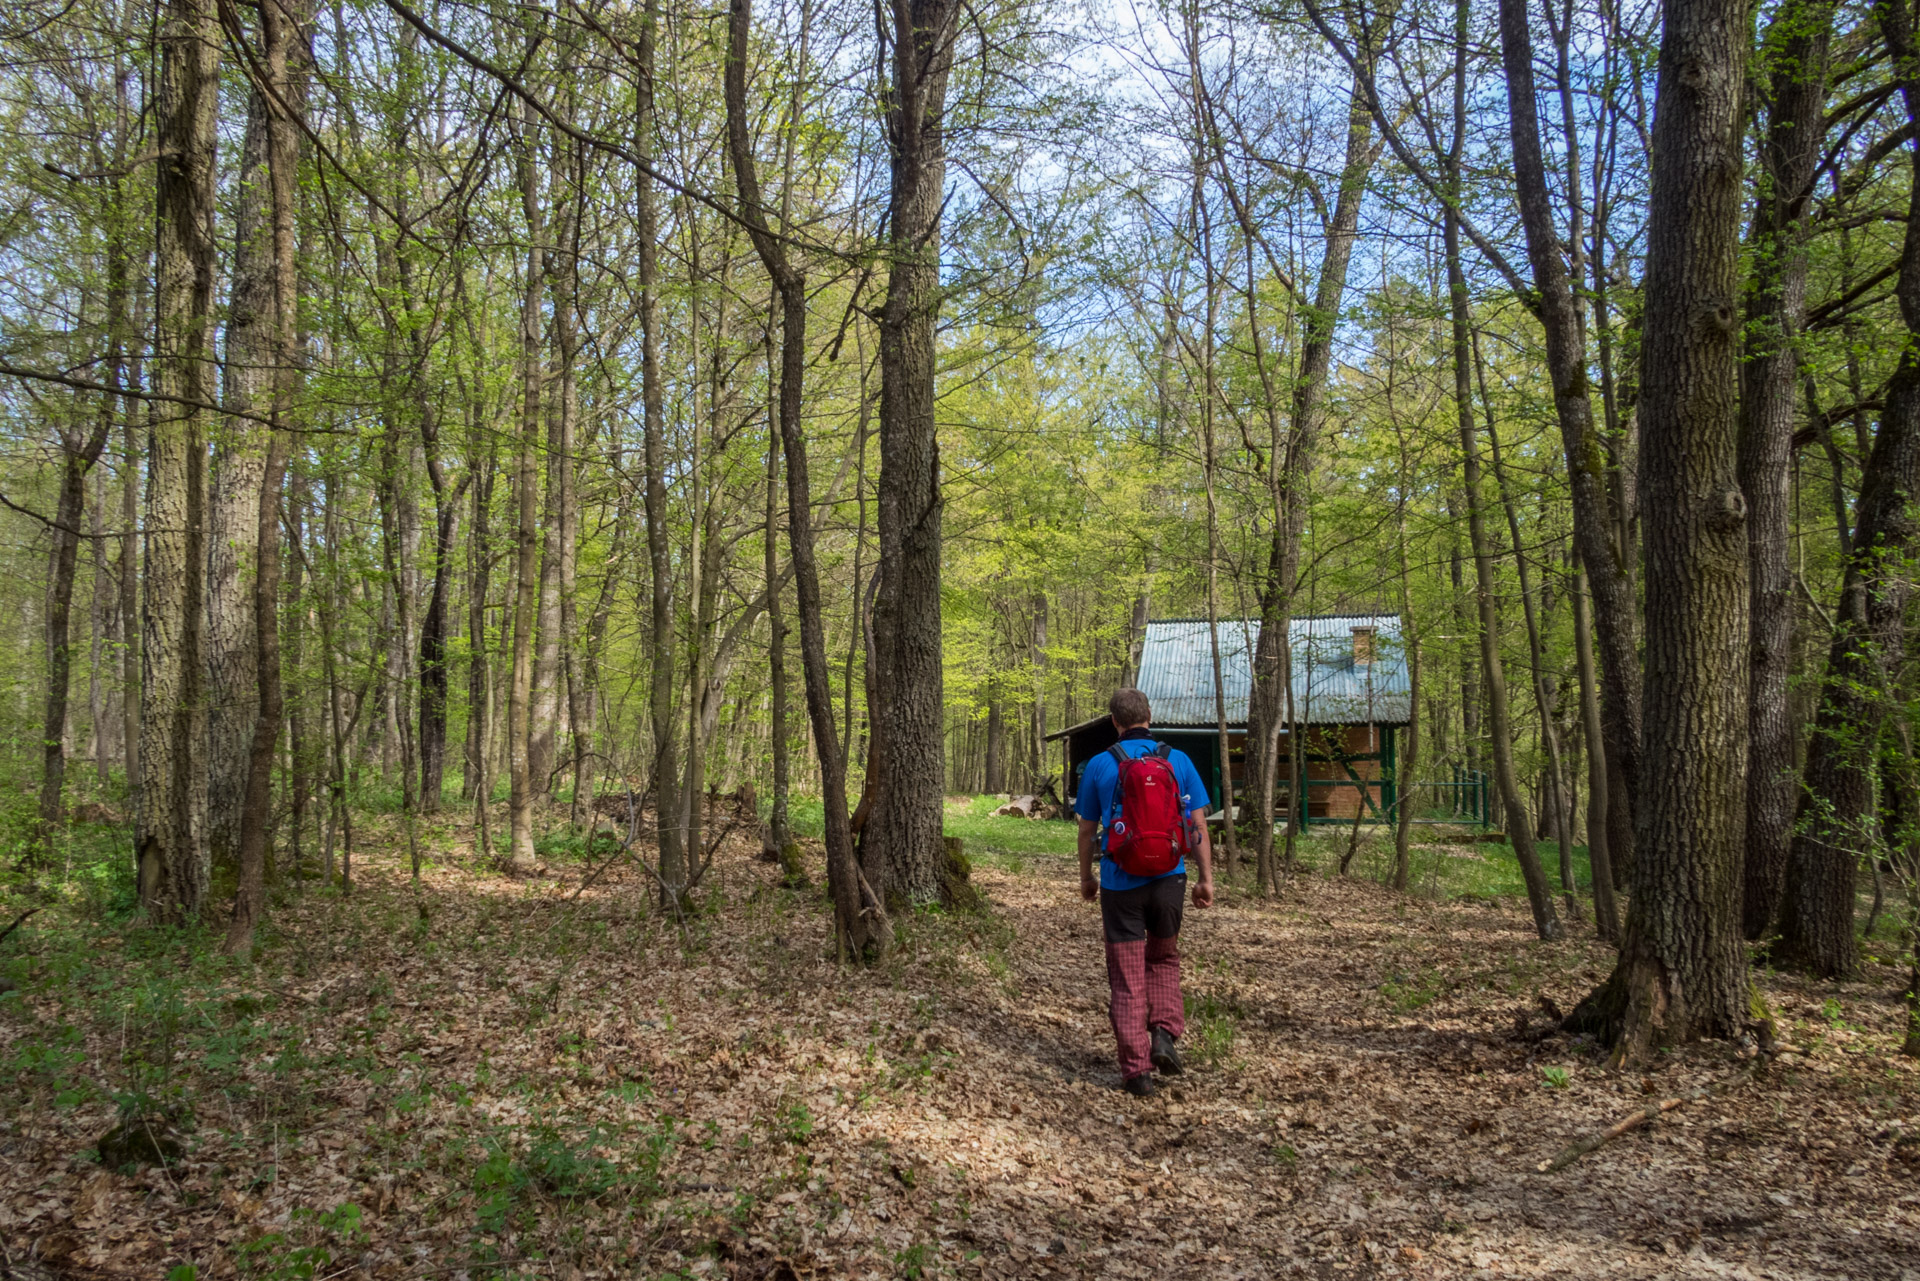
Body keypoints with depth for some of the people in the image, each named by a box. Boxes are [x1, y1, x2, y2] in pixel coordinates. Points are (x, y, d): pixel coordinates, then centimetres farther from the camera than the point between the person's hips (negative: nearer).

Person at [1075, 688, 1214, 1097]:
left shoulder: (1099, 765, -2)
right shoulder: (1178, 760, 0)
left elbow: (1087, 831, 5)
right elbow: (1198, 826, 1)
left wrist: (1086, 878, 18)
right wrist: (1206, 879, 9)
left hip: (1120, 883, -1)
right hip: (1168, 879, 2)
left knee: (1127, 978, 6)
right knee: (1164, 958, 24)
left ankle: (1137, 1070, 6)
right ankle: (1165, 1032, 5)